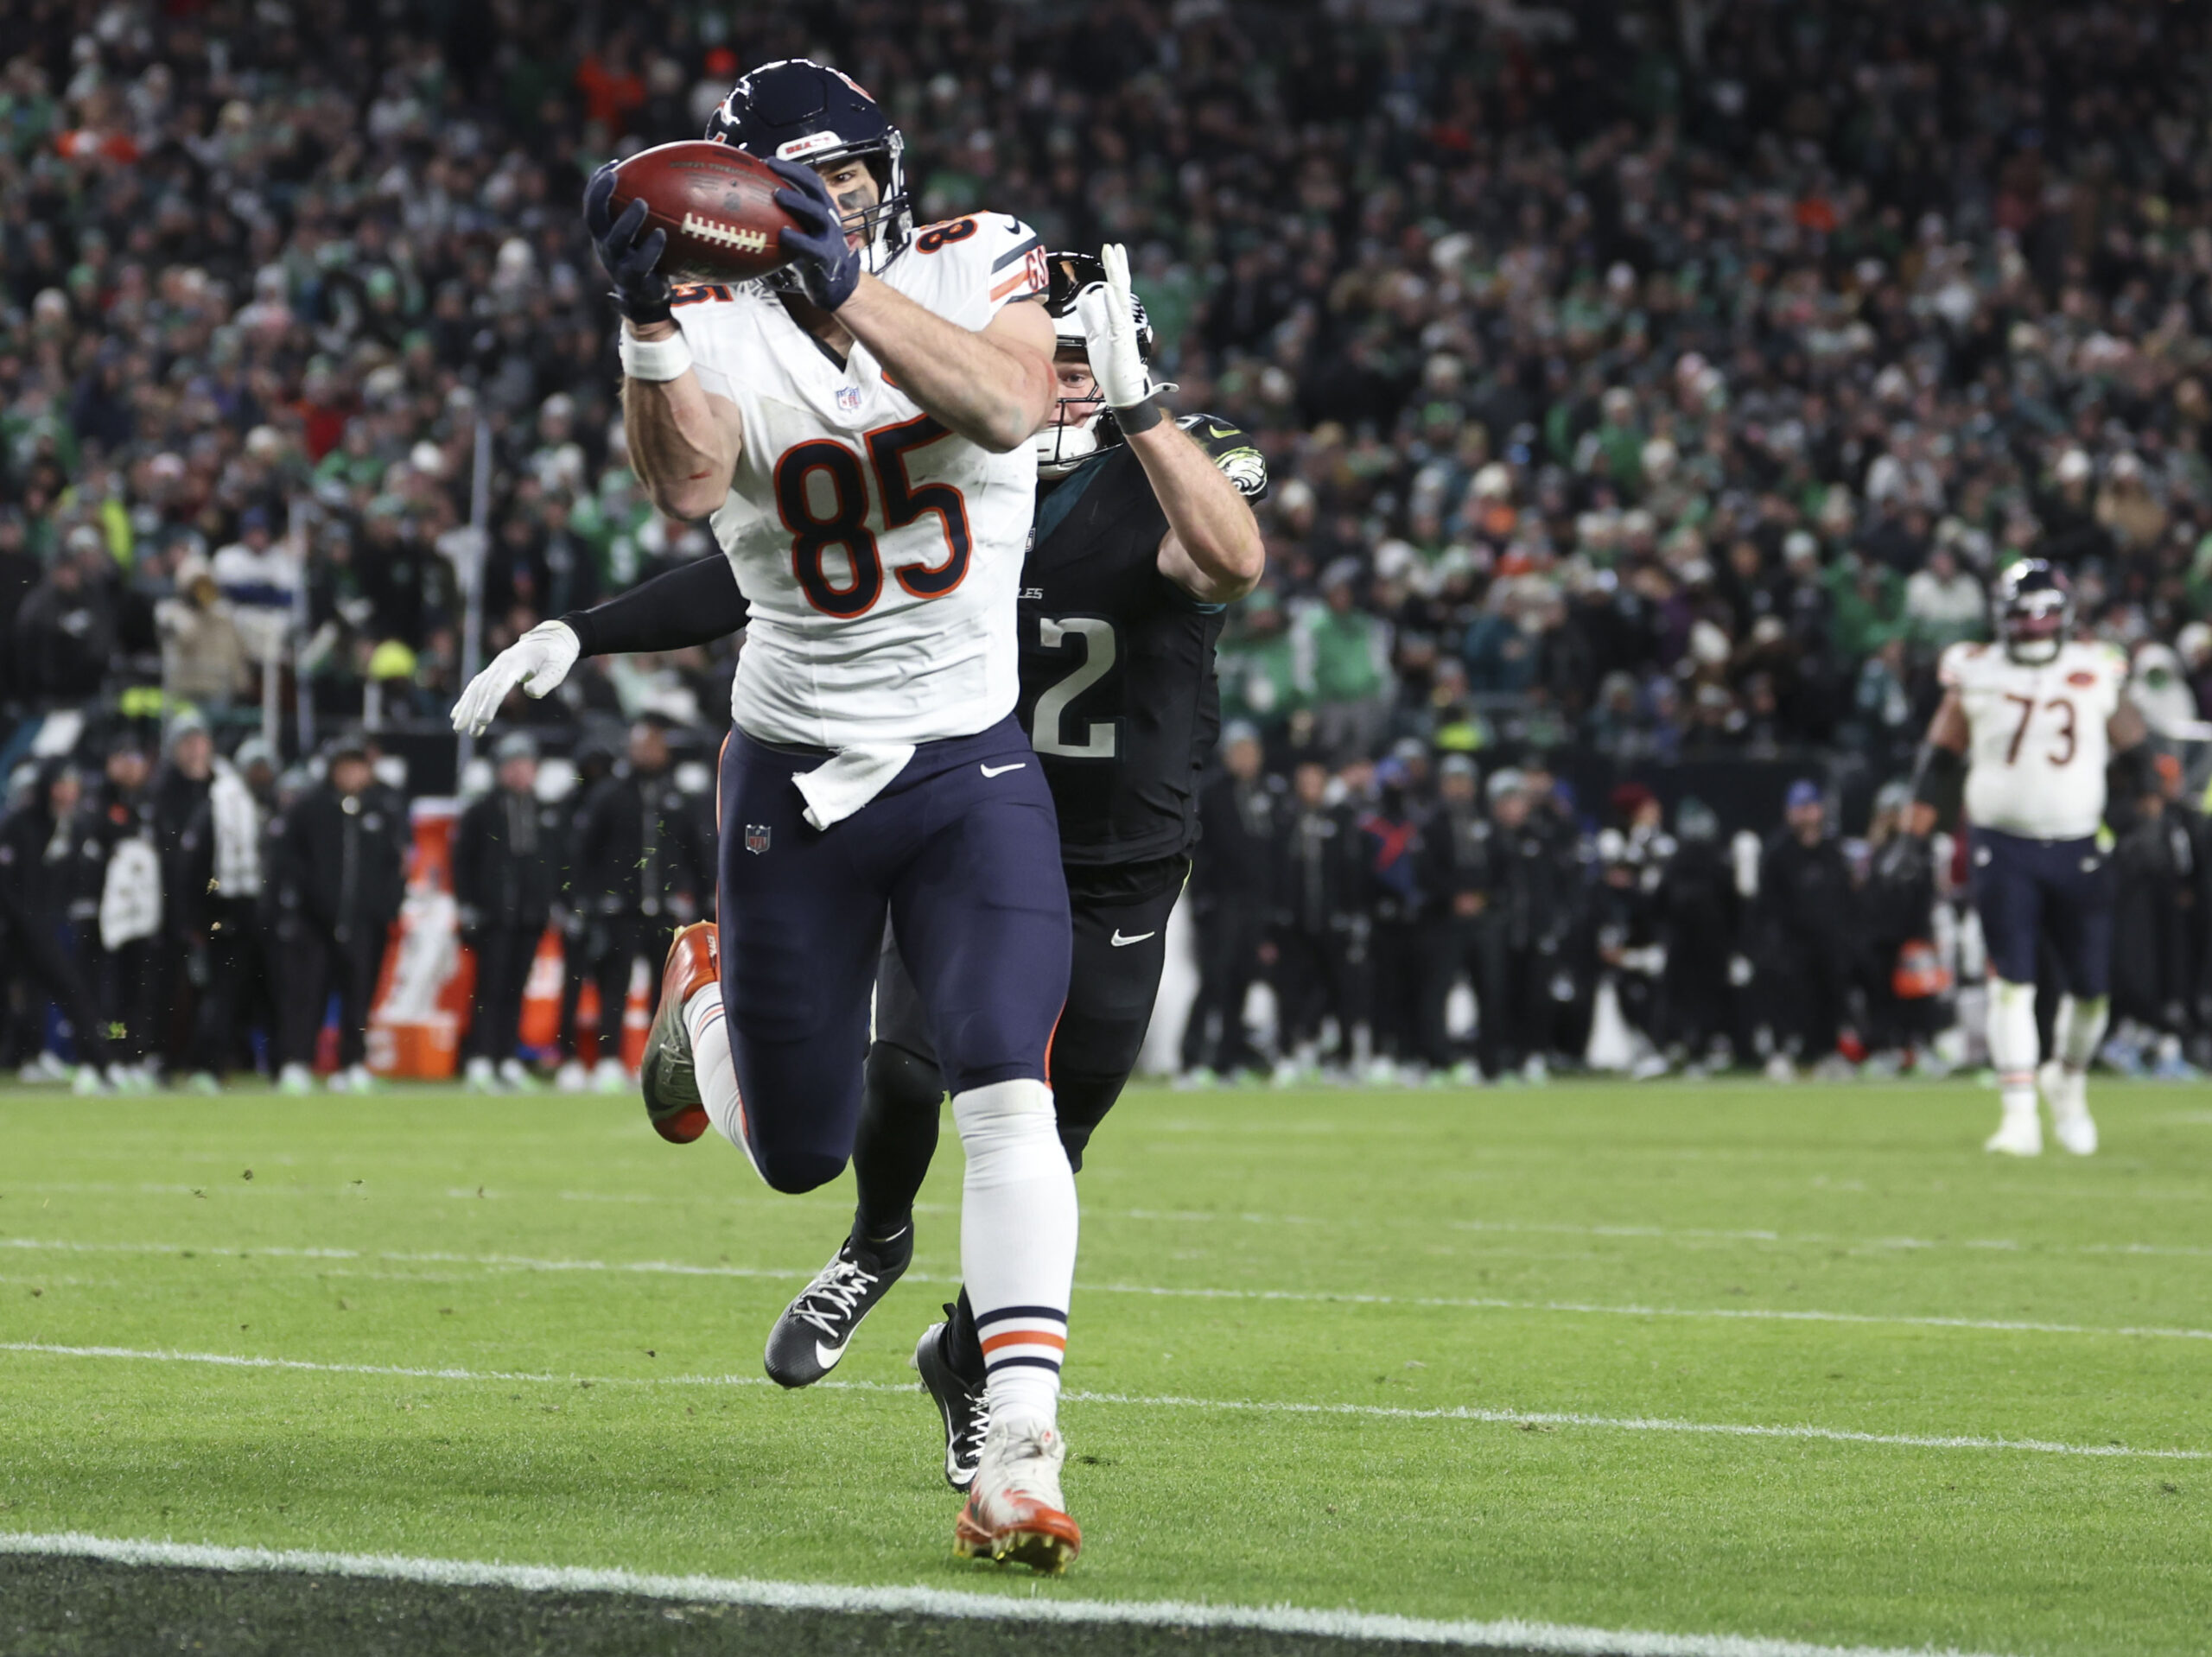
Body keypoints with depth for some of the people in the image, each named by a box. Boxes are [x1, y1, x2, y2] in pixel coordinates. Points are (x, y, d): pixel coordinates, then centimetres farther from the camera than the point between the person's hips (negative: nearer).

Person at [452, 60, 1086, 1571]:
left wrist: (849, 288, -39)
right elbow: (687, 480, -31)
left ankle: (1019, 1453, -19)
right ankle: (710, 995, 47)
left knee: (1005, 1093, -19)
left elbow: (1010, 400, -28)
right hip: (794, 777, 1)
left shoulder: (977, 266, -6)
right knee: (798, 1158, 12)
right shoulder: (722, 328, -8)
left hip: (971, 768, 0)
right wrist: (648, 316, -47)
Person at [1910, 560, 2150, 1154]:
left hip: (2077, 850, 2)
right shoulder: (1977, 676, 0)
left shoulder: (2097, 674, 2)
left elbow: (2133, 748, 13)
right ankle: (2019, 1113, -6)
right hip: (2002, 846, -2)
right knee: (2012, 982, -9)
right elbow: (1942, 754, 8)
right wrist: (1921, 829, 2)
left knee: (2091, 984, 5)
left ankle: (2067, 1080, 32)